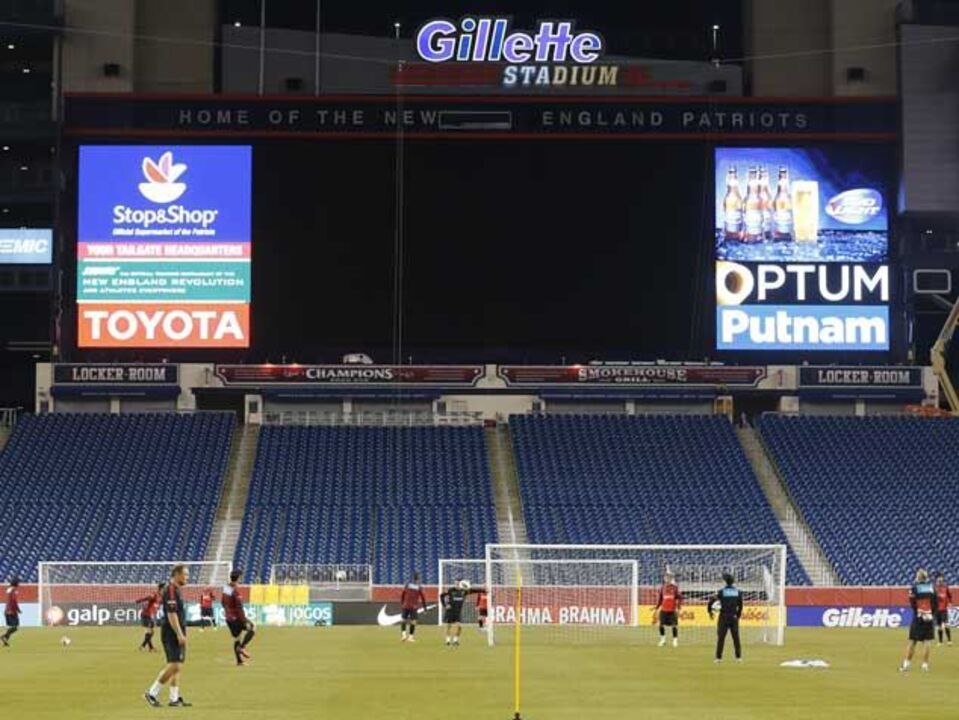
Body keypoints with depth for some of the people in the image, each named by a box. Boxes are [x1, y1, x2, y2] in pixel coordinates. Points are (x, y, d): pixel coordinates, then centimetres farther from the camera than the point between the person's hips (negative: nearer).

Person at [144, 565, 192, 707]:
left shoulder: (175, 590, 16)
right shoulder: (170, 590, -15)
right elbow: (171, 614, -21)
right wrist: (180, 634, -23)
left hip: (177, 634, 10)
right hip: (172, 634, -10)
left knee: (177, 666, 8)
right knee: (174, 665, -11)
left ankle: (174, 698, 9)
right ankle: (152, 693, -4)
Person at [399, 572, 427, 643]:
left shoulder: (407, 585, 2)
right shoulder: (419, 587, -3)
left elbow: (402, 595, 5)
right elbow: (423, 598, 0)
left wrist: (401, 604, 15)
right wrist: (424, 607, 8)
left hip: (405, 606, 2)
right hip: (414, 607, -2)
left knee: (403, 619, 12)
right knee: (413, 621, 3)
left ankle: (403, 634, -5)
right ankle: (410, 637, 0)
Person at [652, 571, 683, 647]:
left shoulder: (675, 588, -3)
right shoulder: (662, 588, 9)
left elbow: (680, 598, -4)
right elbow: (660, 599, 16)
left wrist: (678, 608, -13)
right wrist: (656, 608, 13)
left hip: (672, 610, -3)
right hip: (664, 610, 3)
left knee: (674, 625, -4)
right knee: (661, 625, -2)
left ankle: (675, 640, 6)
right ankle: (663, 639, 14)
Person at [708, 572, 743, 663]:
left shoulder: (722, 592, -6)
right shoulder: (738, 592, 3)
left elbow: (712, 600, -10)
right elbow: (740, 605, 7)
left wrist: (710, 611, 5)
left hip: (724, 617, -3)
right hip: (734, 617, 3)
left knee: (720, 637, 1)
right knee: (736, 637, 7)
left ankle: (719, 657, -2)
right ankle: (739, 657, 6)